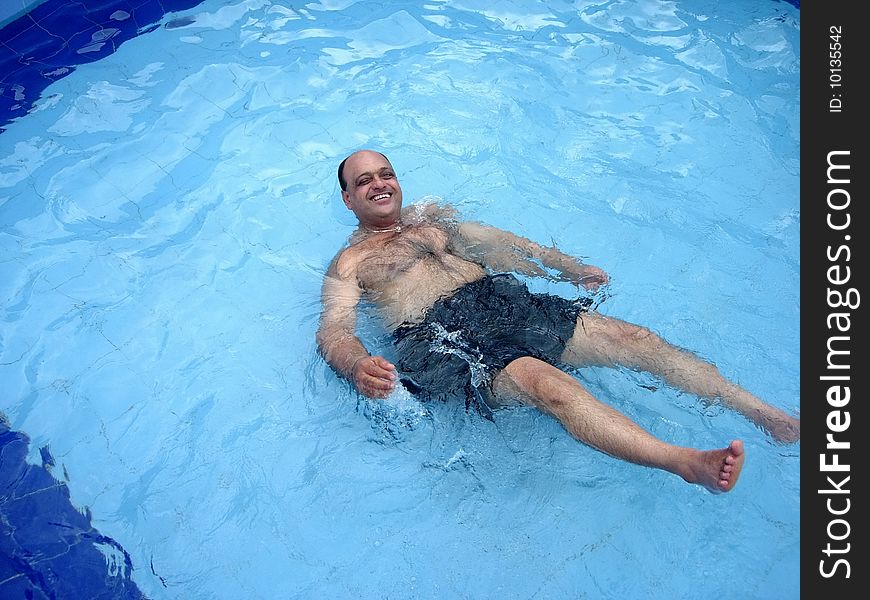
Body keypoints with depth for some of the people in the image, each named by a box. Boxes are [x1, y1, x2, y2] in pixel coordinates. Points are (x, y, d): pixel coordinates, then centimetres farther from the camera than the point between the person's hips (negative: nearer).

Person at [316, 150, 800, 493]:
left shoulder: (430, 216, 28)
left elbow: (493, 241, 27)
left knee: (632, 337, -10)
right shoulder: (350, 262, 13)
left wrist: (567, 267, 16)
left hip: (501, 298, 6)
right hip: (437, 336, -5)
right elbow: (334, 331, -1)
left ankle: (767, 415, -7)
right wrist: (358, 367, -26)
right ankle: (689, 463, -46)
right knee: (546, 382, -35)